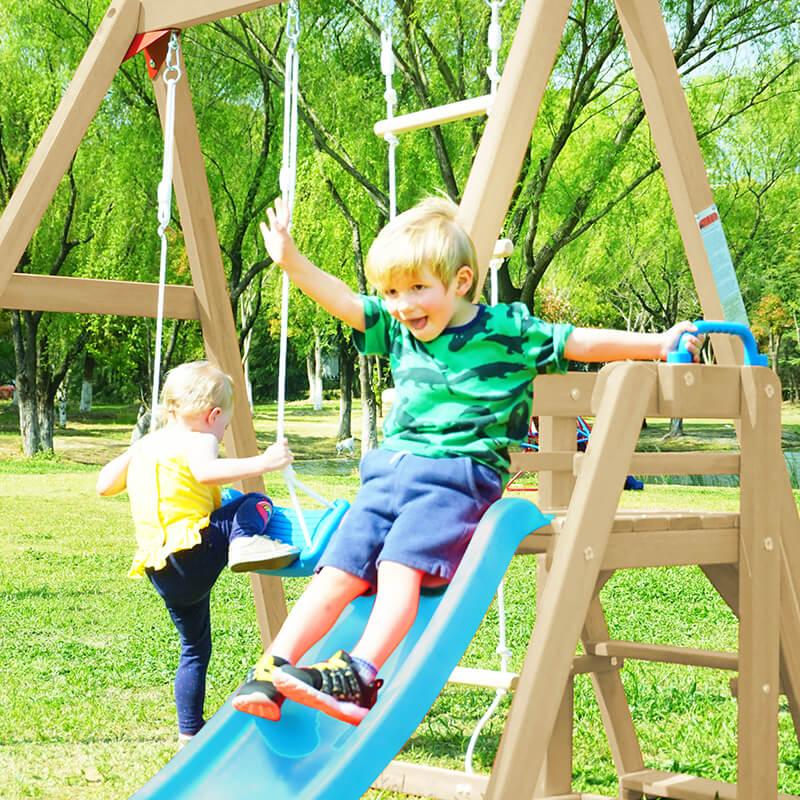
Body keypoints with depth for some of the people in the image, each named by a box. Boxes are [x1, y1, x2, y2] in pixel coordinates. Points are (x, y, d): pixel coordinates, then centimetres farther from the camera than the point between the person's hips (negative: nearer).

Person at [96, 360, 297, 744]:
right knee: (256, 504, 1)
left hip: (160, 571, 8)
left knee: (195, 647, 22)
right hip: (191, 548, -8)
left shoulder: (147, 444, 23)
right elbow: (206, 471, -26)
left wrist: (132, 452, 43)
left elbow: (104, 485, 30)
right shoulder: (197, 441, -1)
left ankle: (190, 731, 27)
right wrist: (262, 463, -30)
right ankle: (245, 540, -32)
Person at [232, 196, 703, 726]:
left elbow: (580, 343, 2)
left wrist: (658, 344, -1)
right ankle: (272, 669, -14)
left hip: (458, 474, -5)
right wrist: (291, 261, 3)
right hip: (389, 471, 5)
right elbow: (343, 301, 15)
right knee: (340, 571, -9)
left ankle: (361, 673, -38)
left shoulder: (506, 330, 1)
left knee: (401, 565, -27)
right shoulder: (397, 330, 16)